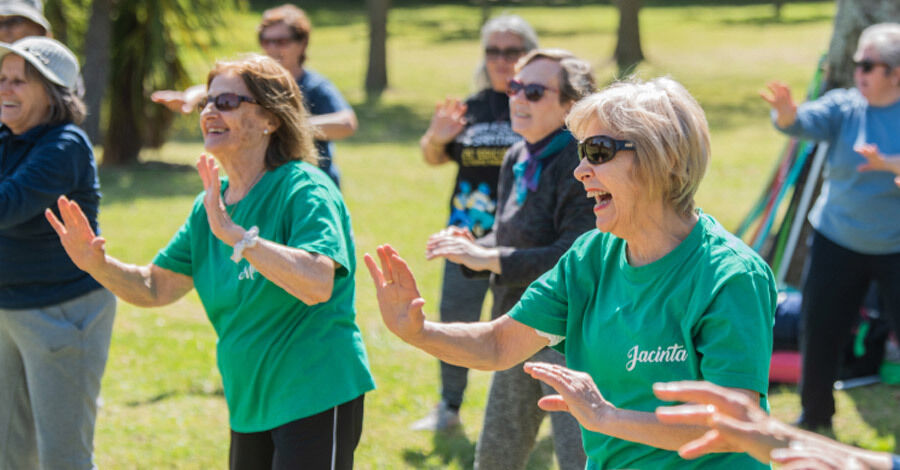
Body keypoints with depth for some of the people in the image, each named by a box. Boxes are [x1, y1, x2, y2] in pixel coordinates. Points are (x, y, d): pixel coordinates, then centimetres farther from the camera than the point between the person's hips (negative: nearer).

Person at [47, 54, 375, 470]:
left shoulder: (305, 190, -16)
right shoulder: (210, 205, 8)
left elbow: (316, 285, -32)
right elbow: (155, 288, 9)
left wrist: (233, 233, -34)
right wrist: (96, 263, -9)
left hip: (315, 400, -8)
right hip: (250, 404, 8)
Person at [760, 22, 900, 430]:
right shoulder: (844, 107, -3)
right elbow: (806, 122, -22)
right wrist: (786, 114, -44)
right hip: (838, 241, 2)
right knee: (818, 328, 5)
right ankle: (815, 413, 26)